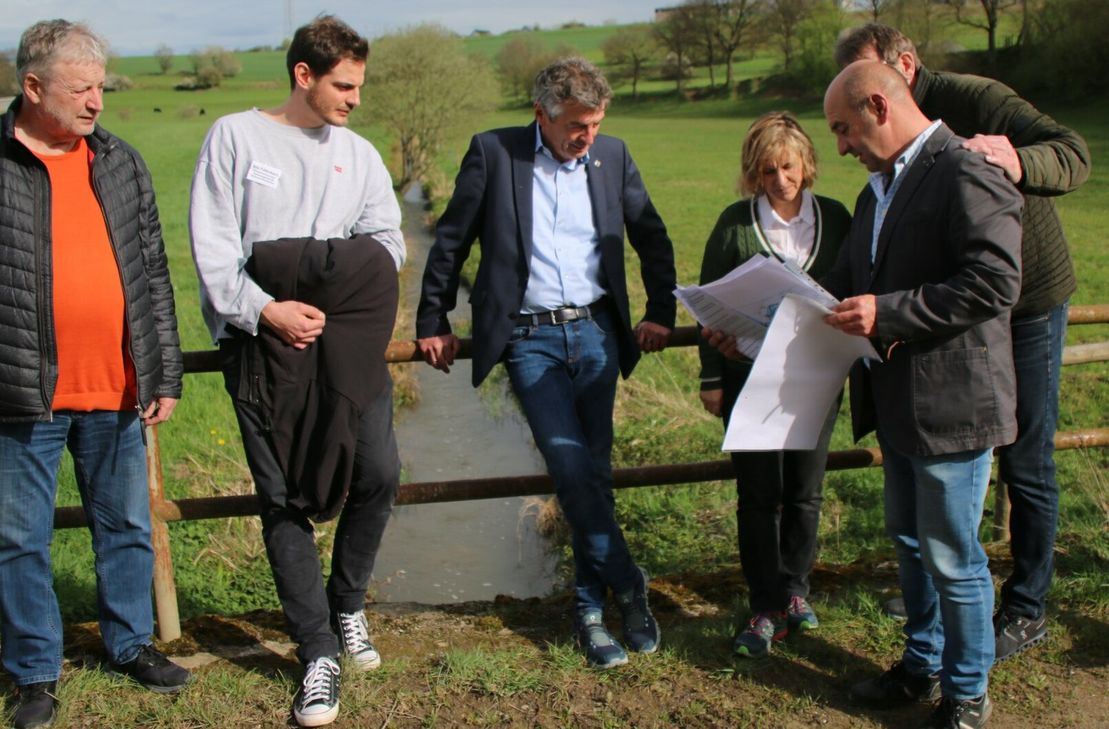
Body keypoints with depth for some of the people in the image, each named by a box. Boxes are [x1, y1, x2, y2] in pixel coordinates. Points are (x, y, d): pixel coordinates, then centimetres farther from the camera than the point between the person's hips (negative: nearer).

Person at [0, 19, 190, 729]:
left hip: (116, 391, 4)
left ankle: (131, 642, 34)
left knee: (127, 526, 15)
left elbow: (154, 274, 10)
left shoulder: (121, 162, 8)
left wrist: (165, 374, 7)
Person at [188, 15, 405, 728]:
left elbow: (387, 239, 7)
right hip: (261, 339, -2)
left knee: (379, 472, -9)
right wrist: (265, 309, -14)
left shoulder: (359, 153, 15)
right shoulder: (235, 136, 5)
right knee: (284, 497, -3)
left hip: (346, 333, 3)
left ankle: (347, 604, 18)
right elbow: (211, 244, -3)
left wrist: (339, 288, -10)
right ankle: (319, 651, 7)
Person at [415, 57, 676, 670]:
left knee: (592, 472, 2)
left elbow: (653, 239, 18)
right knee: (572, 467, -14)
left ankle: (591, 606, 16)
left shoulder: (613, 156, 8)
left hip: (596, 332, 3)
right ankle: (627, 585, 5)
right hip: (529, 338, -3)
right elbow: (450, 241, 5)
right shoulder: (492, 152, -2)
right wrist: (432, 322, 7)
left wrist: (661, 313, 13)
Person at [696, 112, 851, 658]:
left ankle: (795, 590, 29)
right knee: (759, 494, 2)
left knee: (805, 492, 10)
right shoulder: (736, 223, -3)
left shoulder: (834, 218, 4)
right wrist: (712, 378, -1)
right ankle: (766, 609, 13)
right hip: (751, 374, -2)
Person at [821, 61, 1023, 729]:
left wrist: (887, 313, -27)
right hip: (897, 403, 9)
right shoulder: (880, 187, 12)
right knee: (911, 542, 22)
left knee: (952, 557, 4)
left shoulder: (967, 175, -18)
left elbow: (995, 281, -27)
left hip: (953, 403, -9)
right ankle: (923, 665, 40)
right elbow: (850, 280, 17)